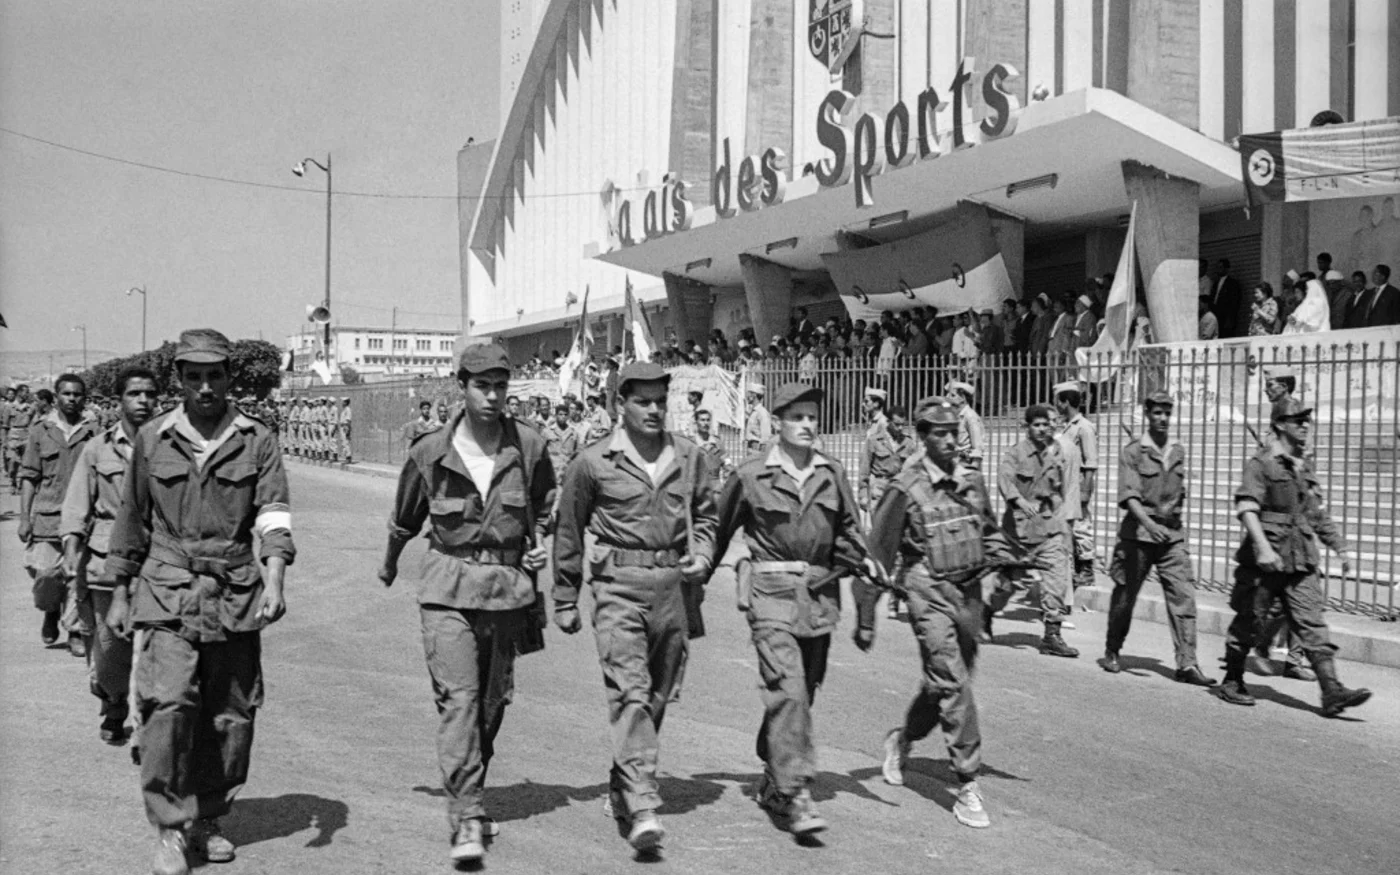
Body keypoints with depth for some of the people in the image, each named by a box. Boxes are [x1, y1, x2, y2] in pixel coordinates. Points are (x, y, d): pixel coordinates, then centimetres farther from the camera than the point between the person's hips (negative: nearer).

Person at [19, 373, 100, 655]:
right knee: (44, 571, -3)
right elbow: (29, 476, 9)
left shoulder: (95, 430, 3)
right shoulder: (40, 429, 8)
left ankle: (78, 632, 9)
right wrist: (24, 518, 3)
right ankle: (51, 611, 28)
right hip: (47, 515, 1)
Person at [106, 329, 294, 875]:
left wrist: (274, 582, -21)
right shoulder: (152, 440, 6)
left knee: (231, 716, 6)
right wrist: (120, 593, 14)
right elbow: (132, 520, 13)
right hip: (168, 593, -1)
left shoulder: (257, 441, 3)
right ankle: (170, 829, -4)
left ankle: (207, 819, 23)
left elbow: (274, 517, -6)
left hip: (236, 595, 1)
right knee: (168, 705, -15)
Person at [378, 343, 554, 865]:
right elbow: (404, 518, 14)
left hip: (508, 587, 2)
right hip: (448, 588, -2)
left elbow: (545, 507, 19)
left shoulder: (529, 448, -2)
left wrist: (539, 544, 4)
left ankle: (466, 798, 31)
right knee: (458, 697, -13)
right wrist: (389, 566, 27)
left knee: (493, 700, 11)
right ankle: (467, 820, -12)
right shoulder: (431, 453, -4)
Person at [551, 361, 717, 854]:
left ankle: (622, 789, 32)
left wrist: (702, 558, 1)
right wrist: (565, 601, 11)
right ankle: (642, 809, -18)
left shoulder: (690, 458, 7)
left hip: (672, 586, 4)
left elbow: (705, 515, 21)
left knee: (658, 696, 12)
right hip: (618, 586, -4)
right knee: (630, 691, -14)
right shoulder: (594, 462, -2)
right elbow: (568, 532, 7)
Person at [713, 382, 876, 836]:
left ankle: (773, 785, 29)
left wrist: (863, 561, -2)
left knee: (805, 692, 11)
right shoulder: (751, 475, -2)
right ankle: (796, 793, -14)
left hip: (819, 594, 5)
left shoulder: (831, 473, 8)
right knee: (787, 688, -16)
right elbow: (719, 529, 7)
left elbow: (847, 529, 16)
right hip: (771, 593, -5)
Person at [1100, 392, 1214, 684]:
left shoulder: (1179, 451, 10)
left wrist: (1173, 521, 16)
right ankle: (1112, 652, 26)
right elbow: (1129, 494, -17)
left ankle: (1187, 663, -7)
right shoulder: (1132, 451, -6)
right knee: (1125, 596, 7)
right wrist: (1148, 523, -31)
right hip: (1138, 532, -4)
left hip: (1173, 533, 4)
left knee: (1183, 596, -7)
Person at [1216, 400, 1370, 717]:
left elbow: (1319, 515, 24)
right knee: (1247, 622, 5)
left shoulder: (1305, 468, 16)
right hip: (1264, 560, -6)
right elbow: (1246, 507, -17)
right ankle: (1232, 682, 21)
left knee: (1313, 625, -3)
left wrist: (1340, 548, 18)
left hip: (1301, 563, 6)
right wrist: (1262, 546, -28)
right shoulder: (1261, 462, -6)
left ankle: (1333, 693, -10)